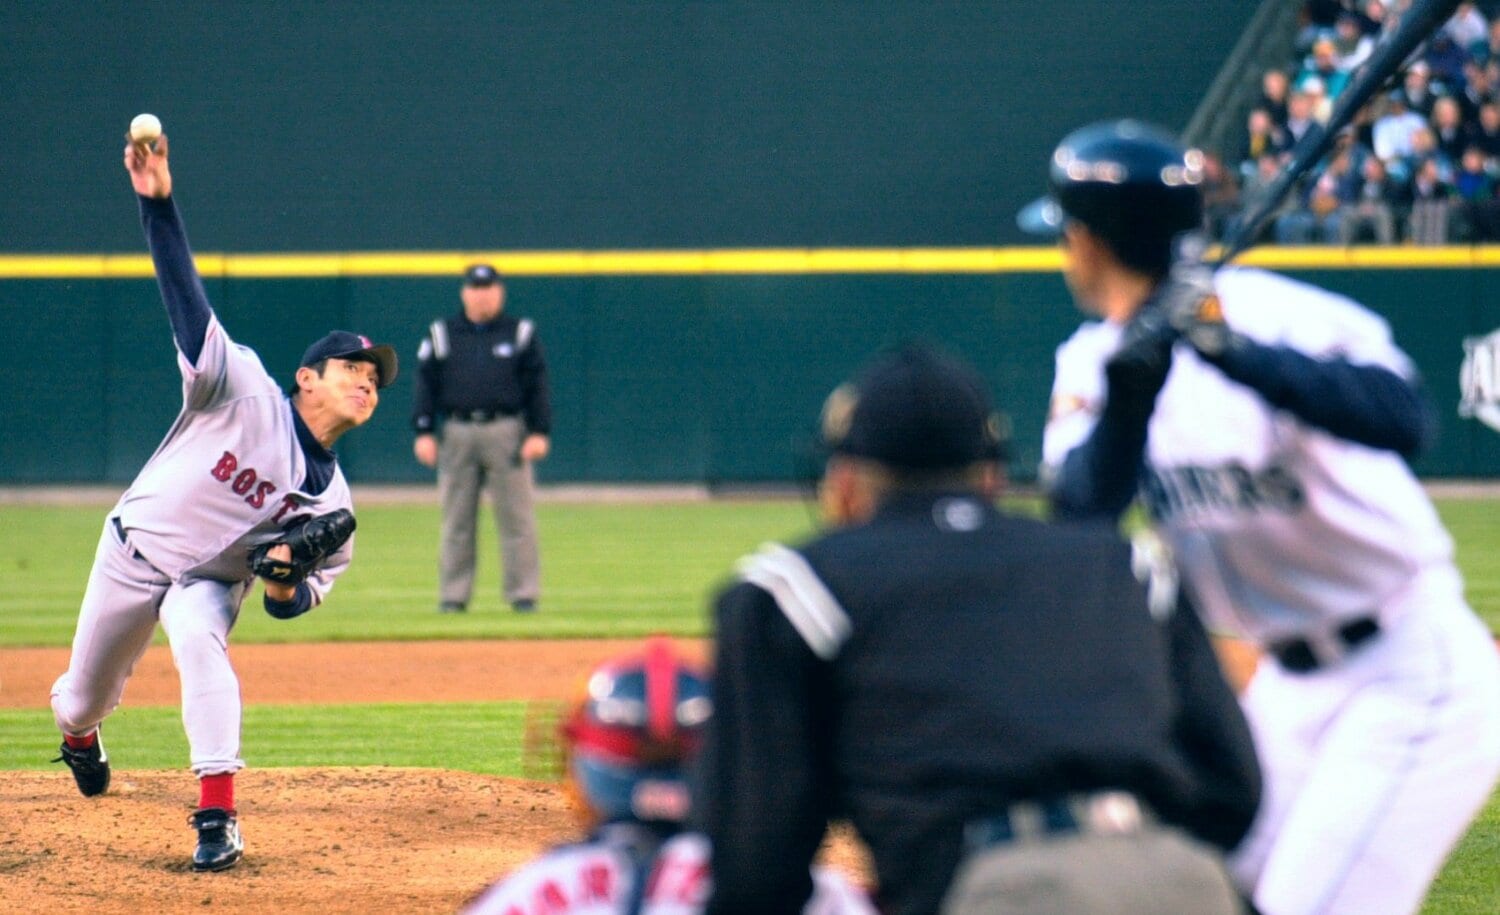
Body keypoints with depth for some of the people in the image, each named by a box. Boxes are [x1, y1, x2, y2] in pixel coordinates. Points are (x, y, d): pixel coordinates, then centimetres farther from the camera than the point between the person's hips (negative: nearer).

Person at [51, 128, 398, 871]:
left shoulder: (330, 498, -12)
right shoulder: (244, 390, -22)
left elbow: (305, 594, -4)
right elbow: (186, 301, -29)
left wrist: (285, 588, -30)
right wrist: (157, 202, -41)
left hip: (211, 578, 1)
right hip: (133, 551, -1)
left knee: (199, 641, -34)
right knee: (86, 694, 13)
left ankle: (217, 815, -36)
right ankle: (78, 736, 54)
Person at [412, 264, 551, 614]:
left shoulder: (521, 333, 8)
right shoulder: (441, 334, 11)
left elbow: (538, 385, 5)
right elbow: (425, 385, 9)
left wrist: (540, 432, -4)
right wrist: (424, 433, -1)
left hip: (507, 432, -1)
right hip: (456, 434, 1)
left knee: (516, 517, -4)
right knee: (456, 520, 4)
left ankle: (523, 594, -1)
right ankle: (453, 595, 9)